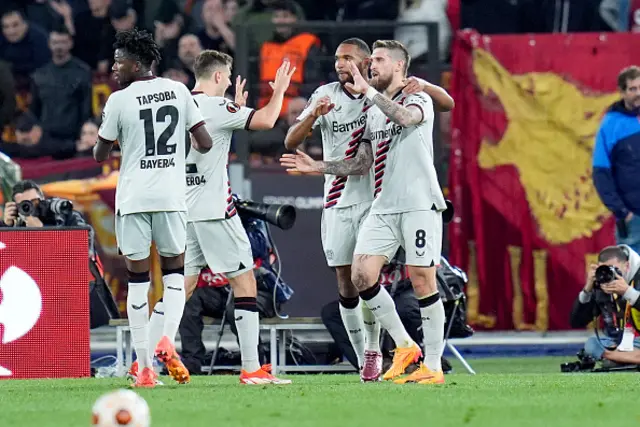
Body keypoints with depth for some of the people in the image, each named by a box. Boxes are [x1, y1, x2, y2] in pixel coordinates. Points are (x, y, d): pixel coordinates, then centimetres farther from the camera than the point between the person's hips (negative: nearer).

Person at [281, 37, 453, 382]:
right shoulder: (325, 95, 3)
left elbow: (446, 103, 1)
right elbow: (290, 141, -1)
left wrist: (423, 85, -20)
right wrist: (313, 115, -20)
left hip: (374, 198, -2)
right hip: (338, 201, 2)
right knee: (346, 284, 1)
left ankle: (373, 350, 3)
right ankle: (364, 359, 10)